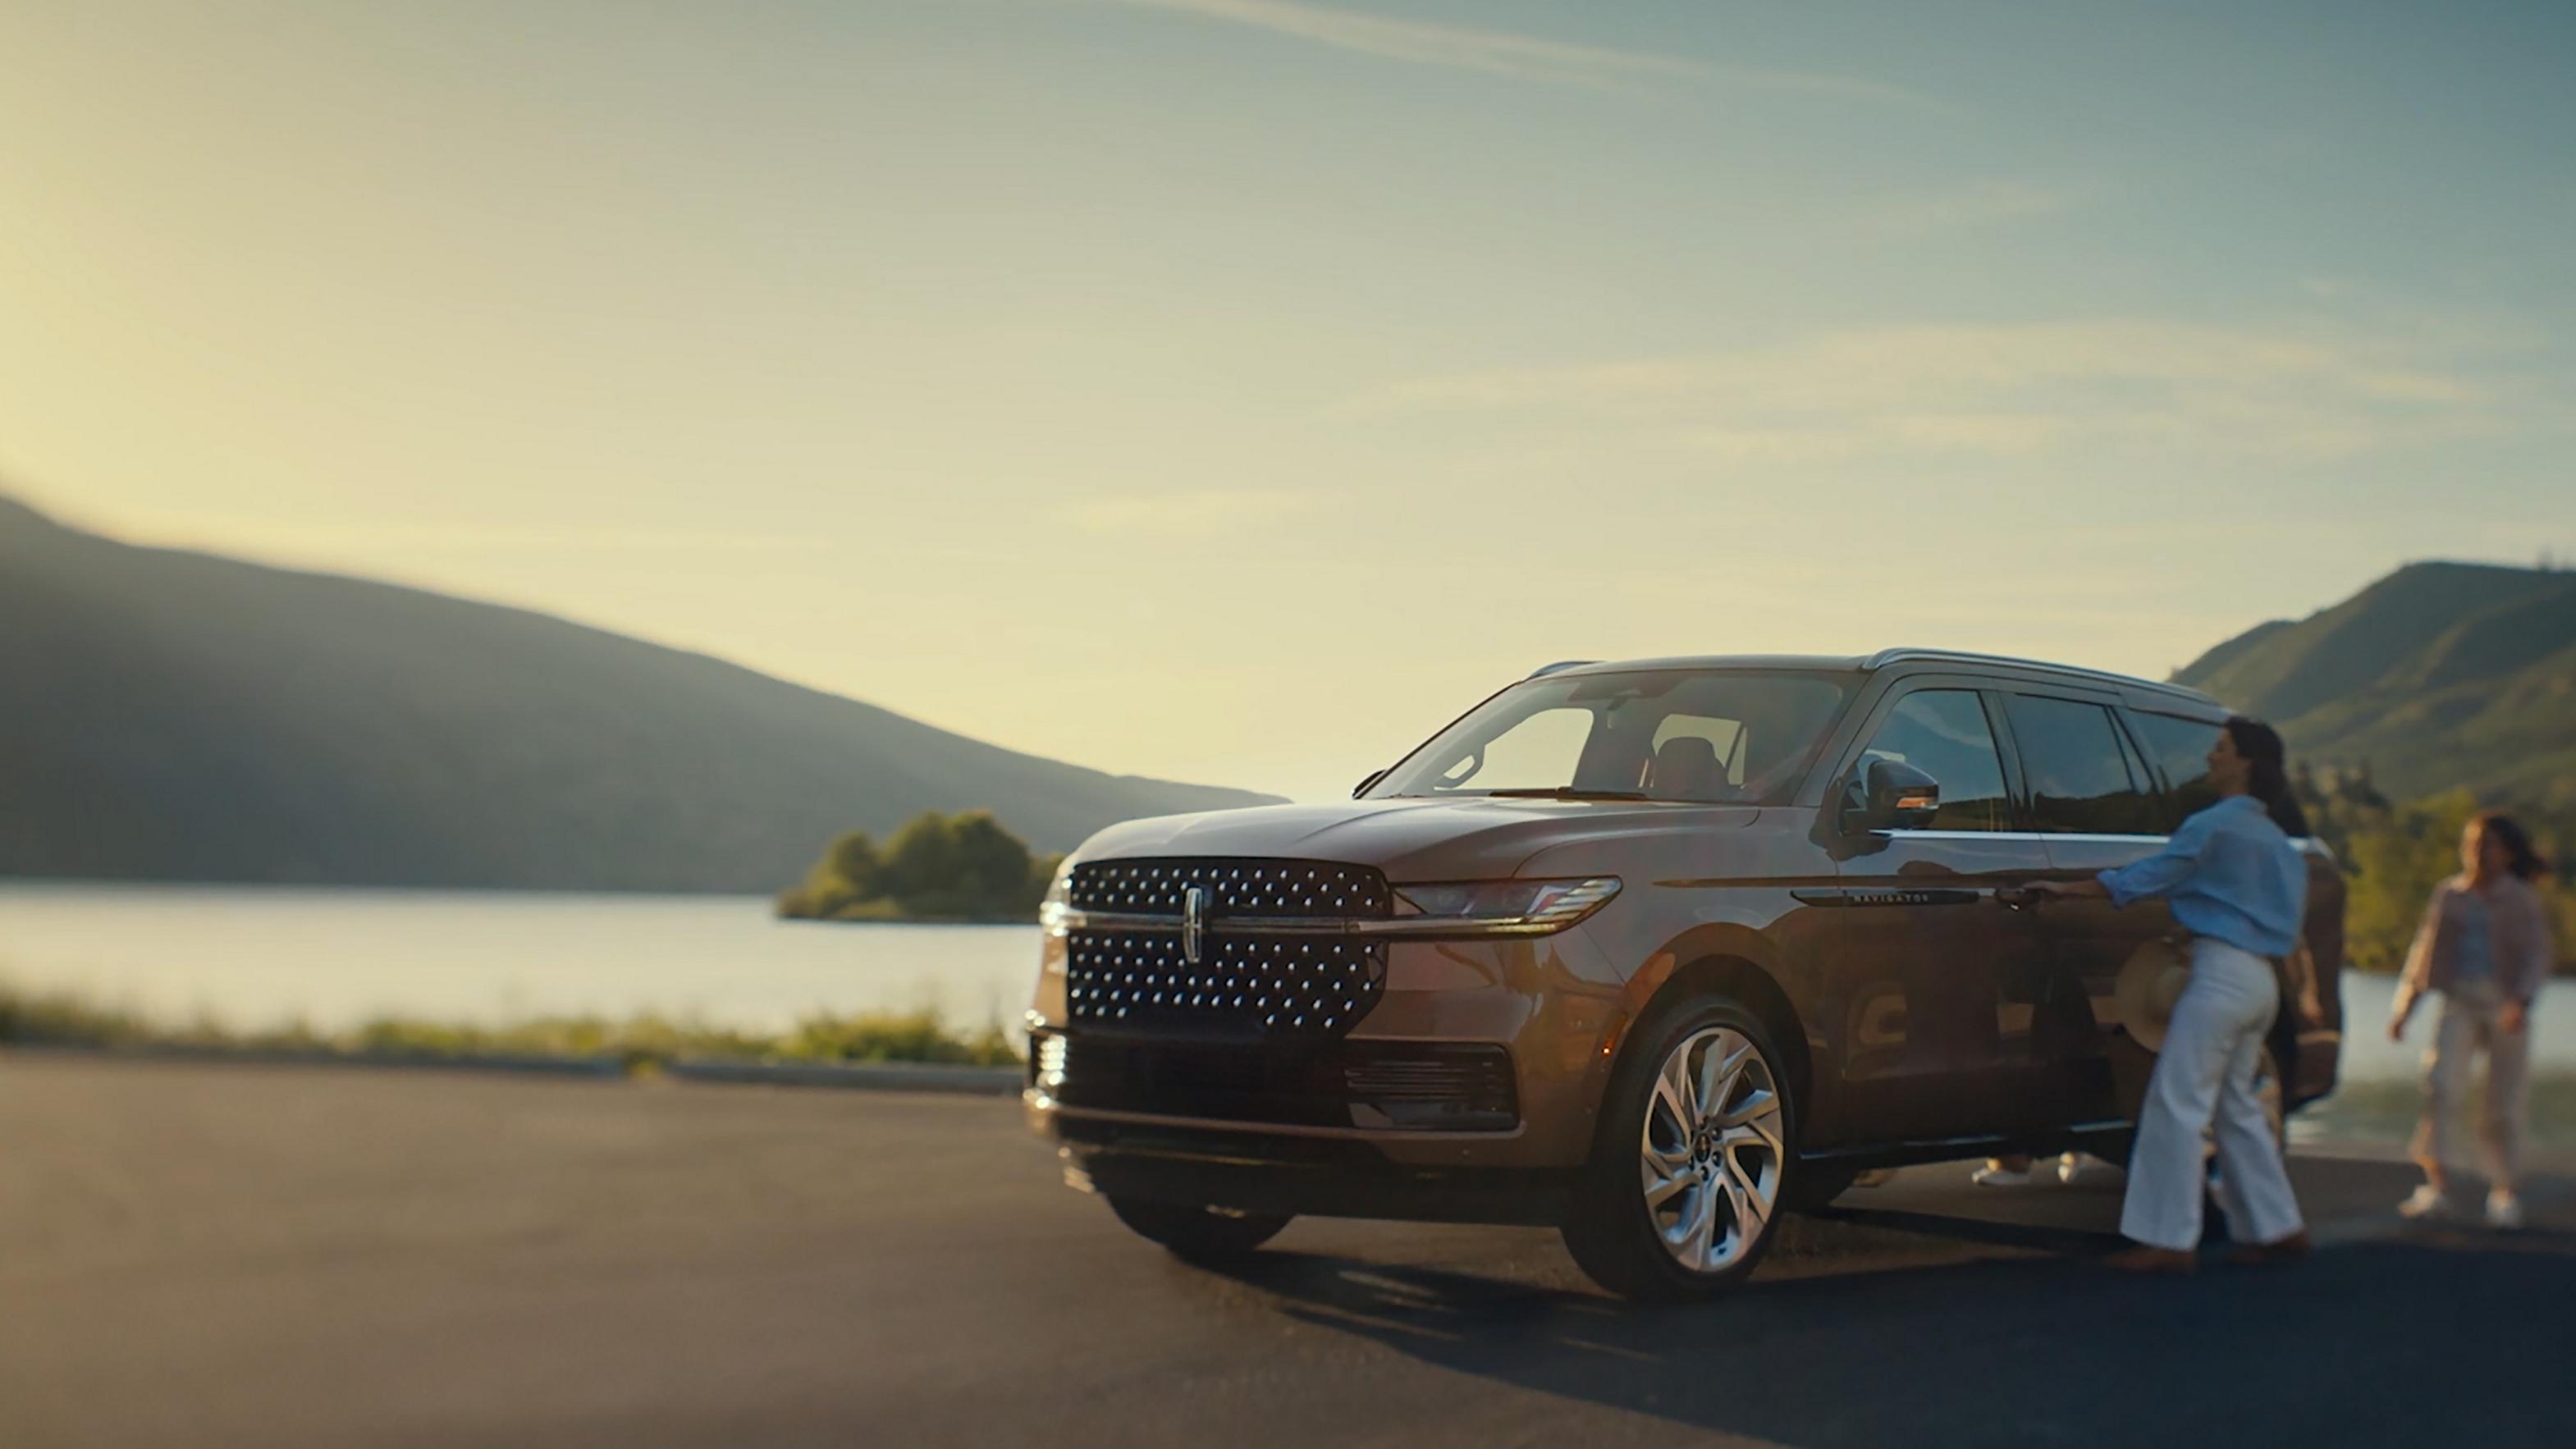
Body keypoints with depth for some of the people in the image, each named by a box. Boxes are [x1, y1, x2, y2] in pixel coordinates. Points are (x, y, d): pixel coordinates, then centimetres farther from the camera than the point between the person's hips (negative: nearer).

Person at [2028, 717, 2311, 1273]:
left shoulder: (2218, 824, -10)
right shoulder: (2273, 834, 16)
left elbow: (2150, 876, -10)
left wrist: (2066, 888, -4)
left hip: (2223, 973, -9)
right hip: (2261, 979, 9)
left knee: (2177, 1102, -9)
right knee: (2235, 1107, 16)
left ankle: (2168, 1239, -10)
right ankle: (2277, 1227, 18)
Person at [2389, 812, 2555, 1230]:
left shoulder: (2522, 900, 2)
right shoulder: (2448, 894, 10)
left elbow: (2537, 956, -7)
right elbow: (2425, 952, 15)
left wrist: (2521, 1001, -25)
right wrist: (2404, 1007, 12)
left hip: (2506, 1007, -1)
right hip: (2460, 1004, 1)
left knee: (2504, 1103, 2)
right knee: (2441, 1083, -18)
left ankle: (2504, 1190, 21)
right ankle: (2437, 1187, -20)